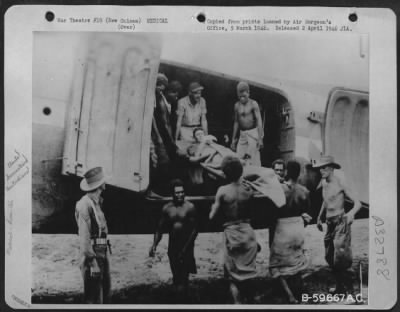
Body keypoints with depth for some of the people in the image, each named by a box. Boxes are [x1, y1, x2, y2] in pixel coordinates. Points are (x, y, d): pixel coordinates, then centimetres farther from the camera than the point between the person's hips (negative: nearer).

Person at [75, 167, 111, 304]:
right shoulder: (84, 205, -16)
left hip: (102, 252, 9)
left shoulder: (96, 202, 13)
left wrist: (103, 254, 17)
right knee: (93, 296, -2)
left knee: (105, 289, 17)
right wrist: (92, 261, -21)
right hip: (92, 253, -9)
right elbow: (84, 236, -19)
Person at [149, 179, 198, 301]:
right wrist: (154, 245, -5)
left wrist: (186, 248, -15)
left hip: (187, 246, -4)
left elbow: (194, 229, -9)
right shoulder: (167, 208, 4)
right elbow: (160, 229, 8)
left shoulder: (189, 207, -6)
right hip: (172, 246, 4)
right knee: (176, 276, 10)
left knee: (183, 276, -12)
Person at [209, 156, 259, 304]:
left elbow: (212, 216, -6)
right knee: (248, 272, 18)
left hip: (231, 233, -3)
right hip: (247, 231, 3)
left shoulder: (222, 190, -10)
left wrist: (213, 207, 18)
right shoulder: (248, 190, -2)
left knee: (234, 276, 8)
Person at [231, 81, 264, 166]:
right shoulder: (237, 105, 10)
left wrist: (260, 138, -17)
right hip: (242, 134, 5)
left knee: (253, 160, -8)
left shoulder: (253, 104, -5)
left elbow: (259, 121, -9)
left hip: (253, 133, -5)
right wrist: (233, 139, 16)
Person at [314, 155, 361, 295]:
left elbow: (358, 203, -17)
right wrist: (319, 217, 30)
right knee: (329, 257, 11)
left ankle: (347, 286, 7)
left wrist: (351, 213, -36)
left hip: (341, 222, -8)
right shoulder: (324, 183, 8)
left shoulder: (340, 183, -13)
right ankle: (340, 285, 26)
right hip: (330, 224, 8)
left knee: (339, 258, -11)